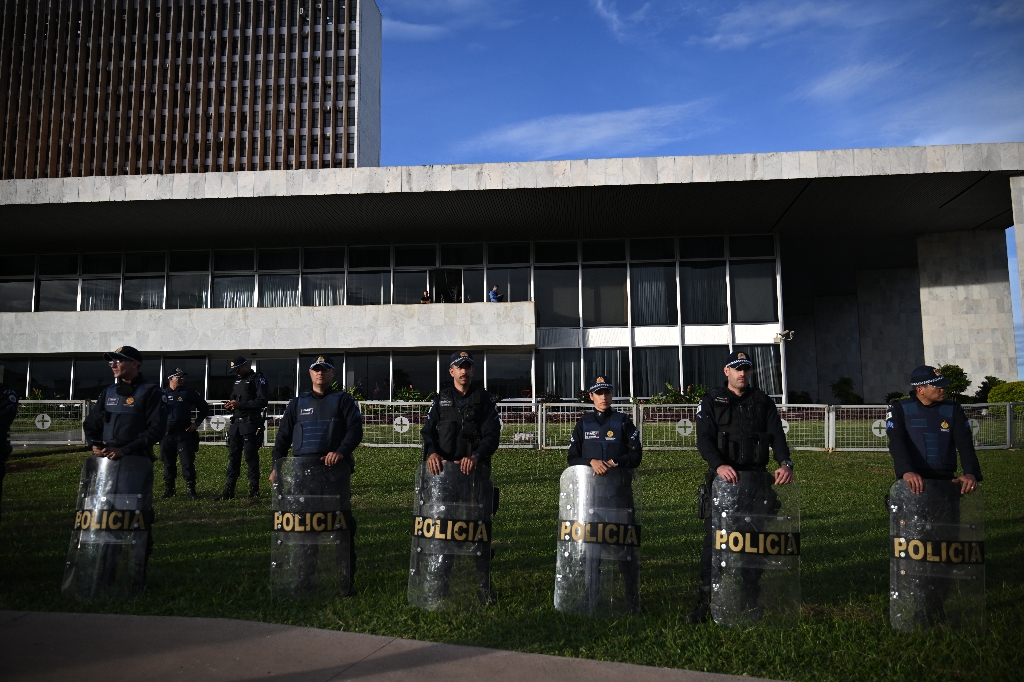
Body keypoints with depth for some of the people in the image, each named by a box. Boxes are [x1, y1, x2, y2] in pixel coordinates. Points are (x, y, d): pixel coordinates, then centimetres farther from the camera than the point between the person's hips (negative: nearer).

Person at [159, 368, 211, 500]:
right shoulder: (162, 394, 7)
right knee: (168, 463, 9)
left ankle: (190, 490, 2)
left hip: (185, 433, -1)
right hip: (166, 434, 1)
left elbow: (204, 407, 12)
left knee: (188, 462, -5)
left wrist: (197, 423, 4)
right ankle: (168, 490, 19)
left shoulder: (189, 393, 5)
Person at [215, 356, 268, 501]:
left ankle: (254, 490, 1)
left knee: (251, 456, -5)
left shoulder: (257, 379, -5)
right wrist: (230, 405, 5)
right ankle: (228, 490, 14)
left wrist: (240, 404, -18)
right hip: (236, 423, 8)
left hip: (250, 423, -8)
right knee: (233, 456, 9)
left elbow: (262, 401, -15)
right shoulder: (238, 381, 21)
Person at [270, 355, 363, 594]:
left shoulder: (343, 400, 11)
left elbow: (355, 429, -1)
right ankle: (306, 577, 14)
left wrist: (341, 451, -18)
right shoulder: (297, 403, 21)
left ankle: (345, 579, -1)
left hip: (334, 468, -3)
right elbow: (283, 436, 18)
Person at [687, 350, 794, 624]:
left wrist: (785, 463, -20)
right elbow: (704, 440, -10)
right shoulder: (711, 402, 2)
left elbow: (777, 436, -1)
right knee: (714, 541, -3)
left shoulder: (763, 402, 11)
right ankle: (705, 602, 4)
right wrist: (719, 465, -28)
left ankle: (750, 602, 21)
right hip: (721, 478, -2)